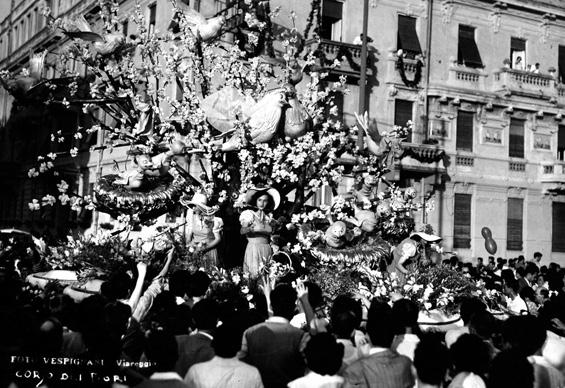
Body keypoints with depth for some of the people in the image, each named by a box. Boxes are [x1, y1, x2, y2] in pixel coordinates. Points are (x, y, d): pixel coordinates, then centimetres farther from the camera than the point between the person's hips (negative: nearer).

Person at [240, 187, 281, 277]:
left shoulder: (268, 217, 12)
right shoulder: (250, 214, -1)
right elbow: (242, 231, -16)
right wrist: (251, 228, -33)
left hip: (267, 249, 4)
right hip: (253, 248, -4)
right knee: (255, 274, -11)